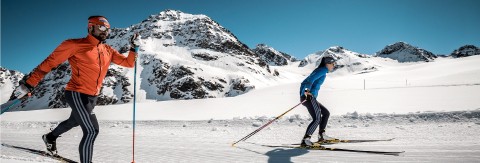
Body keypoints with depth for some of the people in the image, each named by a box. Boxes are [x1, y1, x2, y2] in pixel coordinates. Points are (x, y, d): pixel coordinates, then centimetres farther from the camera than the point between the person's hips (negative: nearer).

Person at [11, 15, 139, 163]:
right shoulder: (75, 45, -11)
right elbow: (50, 62, -8)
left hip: (92, 97, 8)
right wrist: (29, 84, -11)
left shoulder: (108, 51, 6)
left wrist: (134, 48, -9)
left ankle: (50, 137, 59)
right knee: (92, 130, -15)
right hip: (77, 94, -8)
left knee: (74, 121, 30)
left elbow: (128, 63, 8)